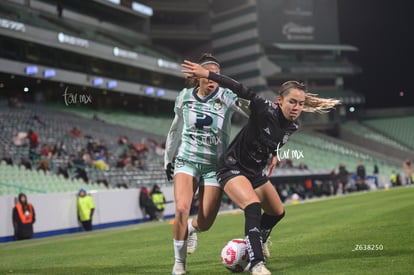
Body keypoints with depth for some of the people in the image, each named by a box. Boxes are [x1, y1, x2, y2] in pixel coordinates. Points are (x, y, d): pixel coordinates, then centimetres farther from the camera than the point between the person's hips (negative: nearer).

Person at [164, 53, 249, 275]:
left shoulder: (226, 97, -7)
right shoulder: (184, 97, 1)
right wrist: (168, 158, 18)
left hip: (215, 165, 0)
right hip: (187, 160, 0)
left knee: (205, 223, -2)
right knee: (181, 209, -23)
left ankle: (191, 228, 38)